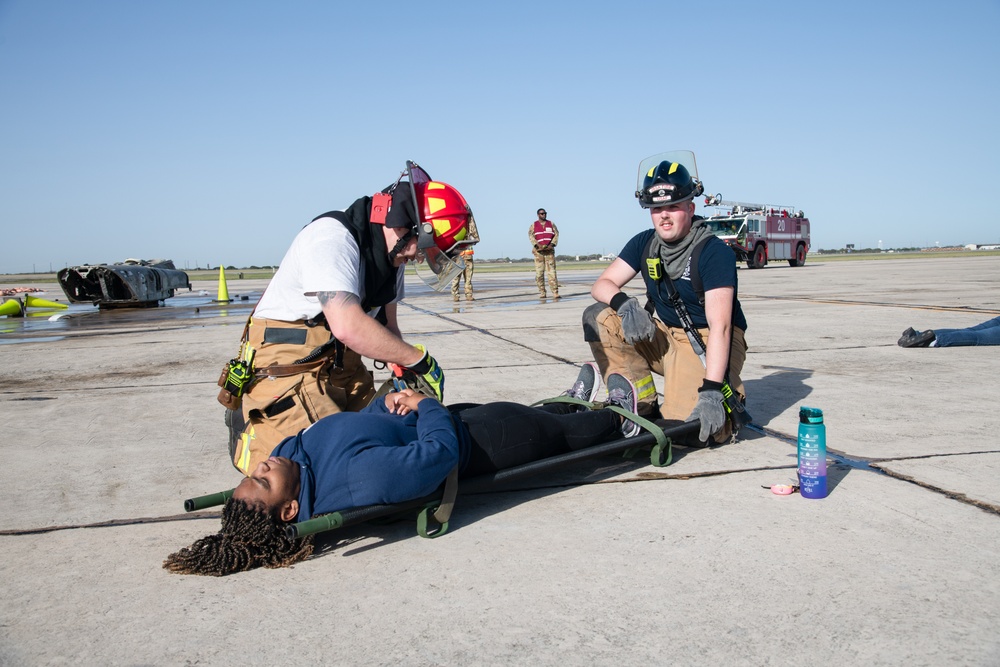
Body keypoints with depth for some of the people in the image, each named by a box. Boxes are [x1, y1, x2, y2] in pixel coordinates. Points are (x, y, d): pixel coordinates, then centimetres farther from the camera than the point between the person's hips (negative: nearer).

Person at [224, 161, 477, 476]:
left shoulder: (392, 255, 5)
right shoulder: (332, 235, -23)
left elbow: (386, 327, 10)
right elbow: (348, 327, -35)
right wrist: (419, 359, -24)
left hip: (340, 364, 8)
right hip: (286, 365, -8)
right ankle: (250, 425, 8)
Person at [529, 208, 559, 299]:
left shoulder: (551, 224, 12)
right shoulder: (533, 225, 7)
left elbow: (556, 234, 6)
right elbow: (531, 236, -5)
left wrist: (552, 245, -9)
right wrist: (538, 245, -18)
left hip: (549, 250, 1)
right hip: (538, 251, 0)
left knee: (552, 271, -8)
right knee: (539, 272, -3)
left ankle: (555, 293, -13)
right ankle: (542, 292, 5)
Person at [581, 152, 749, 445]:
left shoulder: (715, 252, -18)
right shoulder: (644, 243, 0)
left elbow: (719, 326, -26)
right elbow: (601, 285, -3)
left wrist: (710, 391, -36)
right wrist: (625, 304, -28)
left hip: (709, 344, -6)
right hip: (667, 338, 6)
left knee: (689, 428, -28)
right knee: (599, 317, -14)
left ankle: (729, 394, 8)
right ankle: (641, 407, -10)